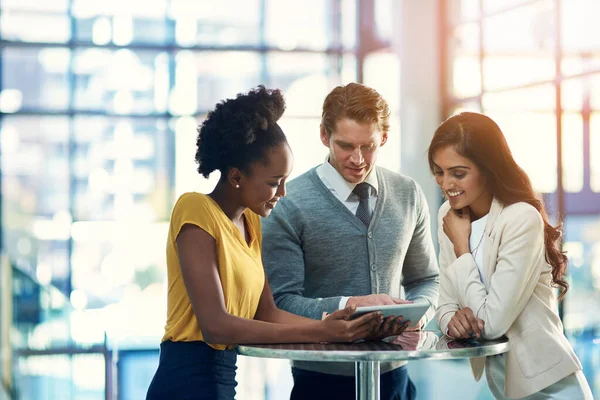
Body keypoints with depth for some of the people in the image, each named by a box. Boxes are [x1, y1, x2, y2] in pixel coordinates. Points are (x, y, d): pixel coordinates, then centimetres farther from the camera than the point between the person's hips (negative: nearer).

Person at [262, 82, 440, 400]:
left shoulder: (409, 196, 3)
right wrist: (350, 304, -27)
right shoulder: (289, 205, -11)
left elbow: (426, 279, 12)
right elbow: (281, 302, -15)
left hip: (393, 373, 4)